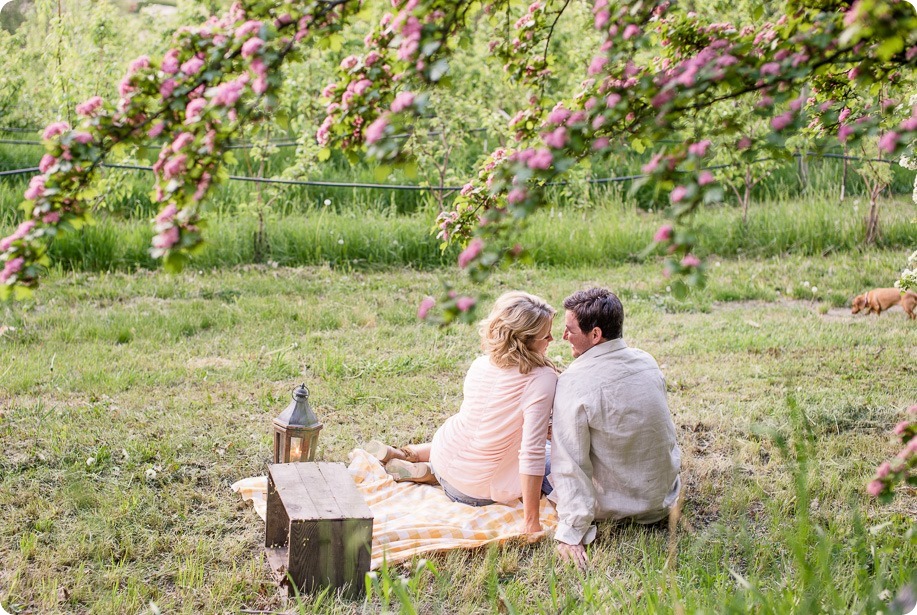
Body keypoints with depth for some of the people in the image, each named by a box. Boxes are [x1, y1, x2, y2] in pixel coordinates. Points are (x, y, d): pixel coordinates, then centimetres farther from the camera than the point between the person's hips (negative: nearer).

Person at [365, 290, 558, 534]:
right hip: (478, 491, -8)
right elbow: (532, 452, -29)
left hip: (445, 453, 8)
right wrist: (532, 523, -24)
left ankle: (399, 454, 21)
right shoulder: (542, 379, -26)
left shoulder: (481, 363, -5)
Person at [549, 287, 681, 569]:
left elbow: (570, 464, -24)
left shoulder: (573, 383, -26)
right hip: (665, 493, 6)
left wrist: (570, 534, -20)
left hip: (617, 504, -6)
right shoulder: (647, 361, -5)